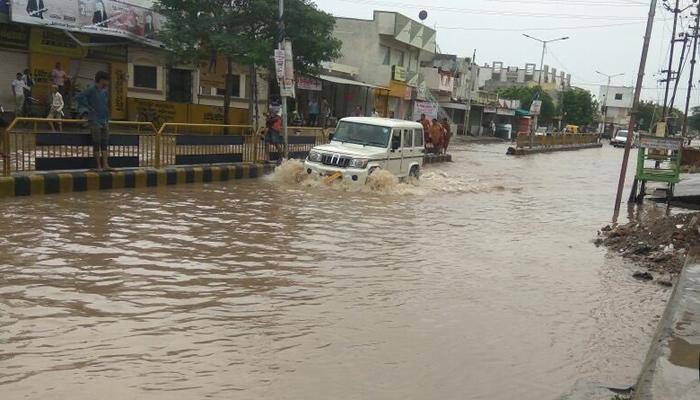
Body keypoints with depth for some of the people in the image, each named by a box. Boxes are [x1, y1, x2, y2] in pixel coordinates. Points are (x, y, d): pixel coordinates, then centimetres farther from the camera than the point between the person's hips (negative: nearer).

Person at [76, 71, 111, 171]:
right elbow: (78, 97, -15)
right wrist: (89, 107, -12)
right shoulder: (91, 90, -6)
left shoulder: (105, 91, 14)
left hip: (104, 121, 6)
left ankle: (105, 165, 1)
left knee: (105, 143, 1)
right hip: (94, 121, -6)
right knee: (97, 143, -5)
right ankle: (99, 166, -3)